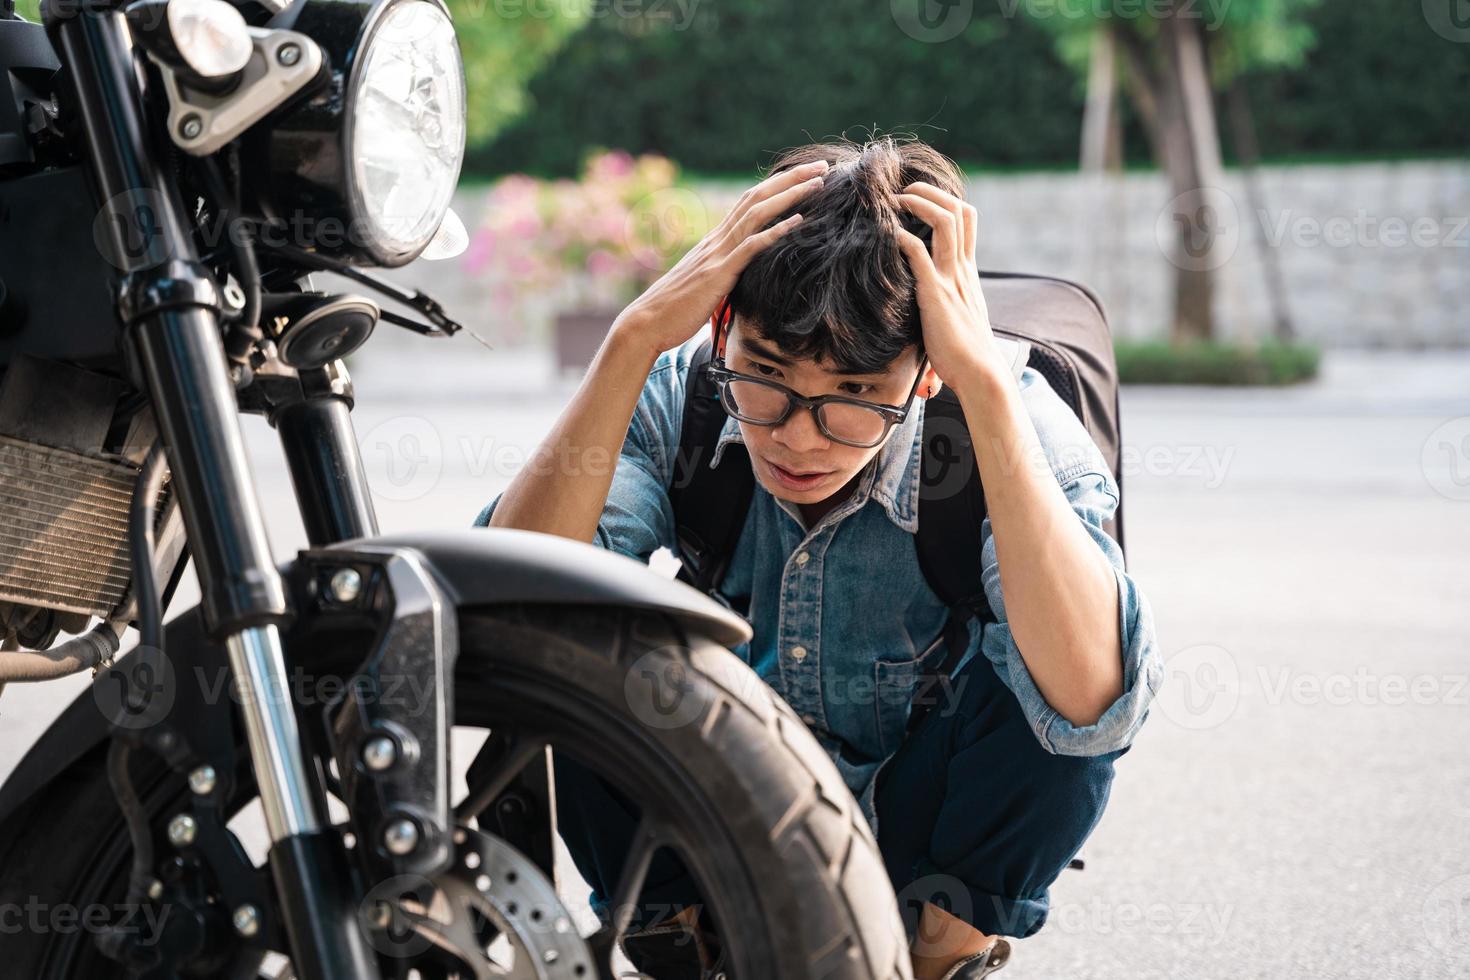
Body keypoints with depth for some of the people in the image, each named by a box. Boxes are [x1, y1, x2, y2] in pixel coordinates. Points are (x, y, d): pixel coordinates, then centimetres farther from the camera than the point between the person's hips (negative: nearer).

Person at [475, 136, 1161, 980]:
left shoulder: (1012, 425, -24)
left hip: (919, 849, -1)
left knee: (1048, 682, -31)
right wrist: (634, 339, -40)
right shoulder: (679, 400, -19)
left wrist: (986, 380, -45)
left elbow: (1093, 707, -43)